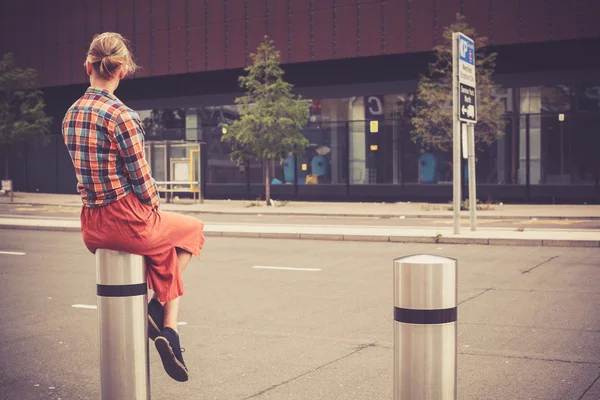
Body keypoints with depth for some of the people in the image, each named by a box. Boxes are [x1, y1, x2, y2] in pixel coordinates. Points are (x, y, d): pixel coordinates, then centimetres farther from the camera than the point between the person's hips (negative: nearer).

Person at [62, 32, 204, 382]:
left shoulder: (71, 115, 5)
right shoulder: (122, 117, -19)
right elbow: (141, 179, -16)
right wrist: (155, 209, 6)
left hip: (92, 227, 7)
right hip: (128, 221, -7)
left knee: (167, 240, 32)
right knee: (192, 230, 24)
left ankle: (168, 327, 20)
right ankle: (166, 324, 18)